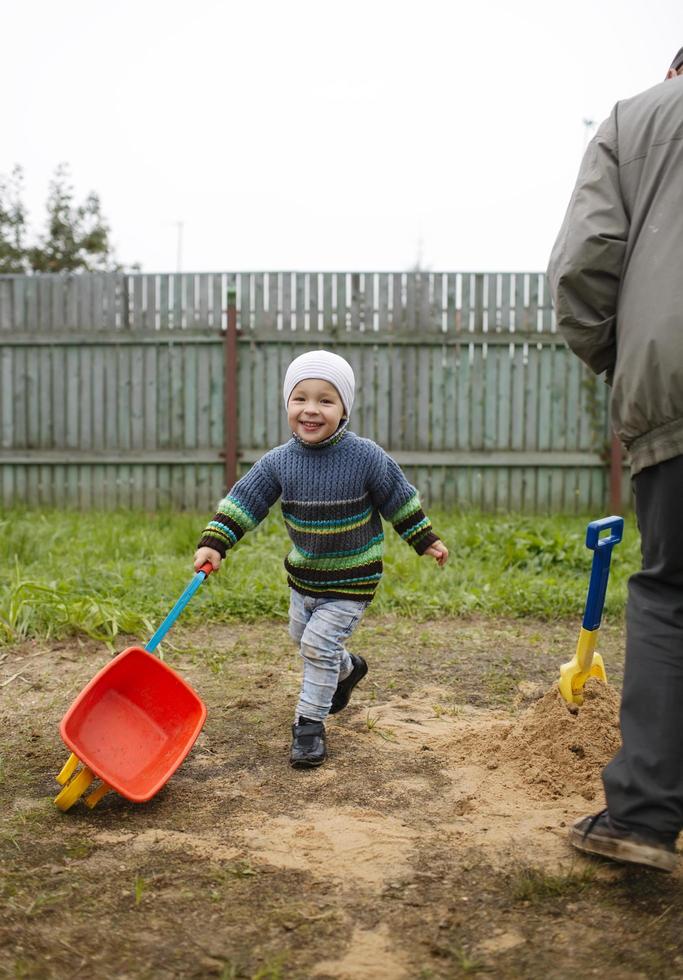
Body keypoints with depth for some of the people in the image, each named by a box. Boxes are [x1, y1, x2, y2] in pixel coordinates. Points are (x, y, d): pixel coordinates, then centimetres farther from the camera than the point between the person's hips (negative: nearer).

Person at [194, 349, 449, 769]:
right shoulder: (278, 462, -13)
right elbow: (242, 501, -11)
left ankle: (310, 723, 10)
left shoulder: (366, 457, -20)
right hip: (305, 572, 5)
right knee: (303, 637, 23)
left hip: (352, 577, -5)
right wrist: (214, 543, -23)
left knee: (319, 644, -9)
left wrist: (426, 541, 0)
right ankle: (348, 669, 54)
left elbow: (399, 499, -8)